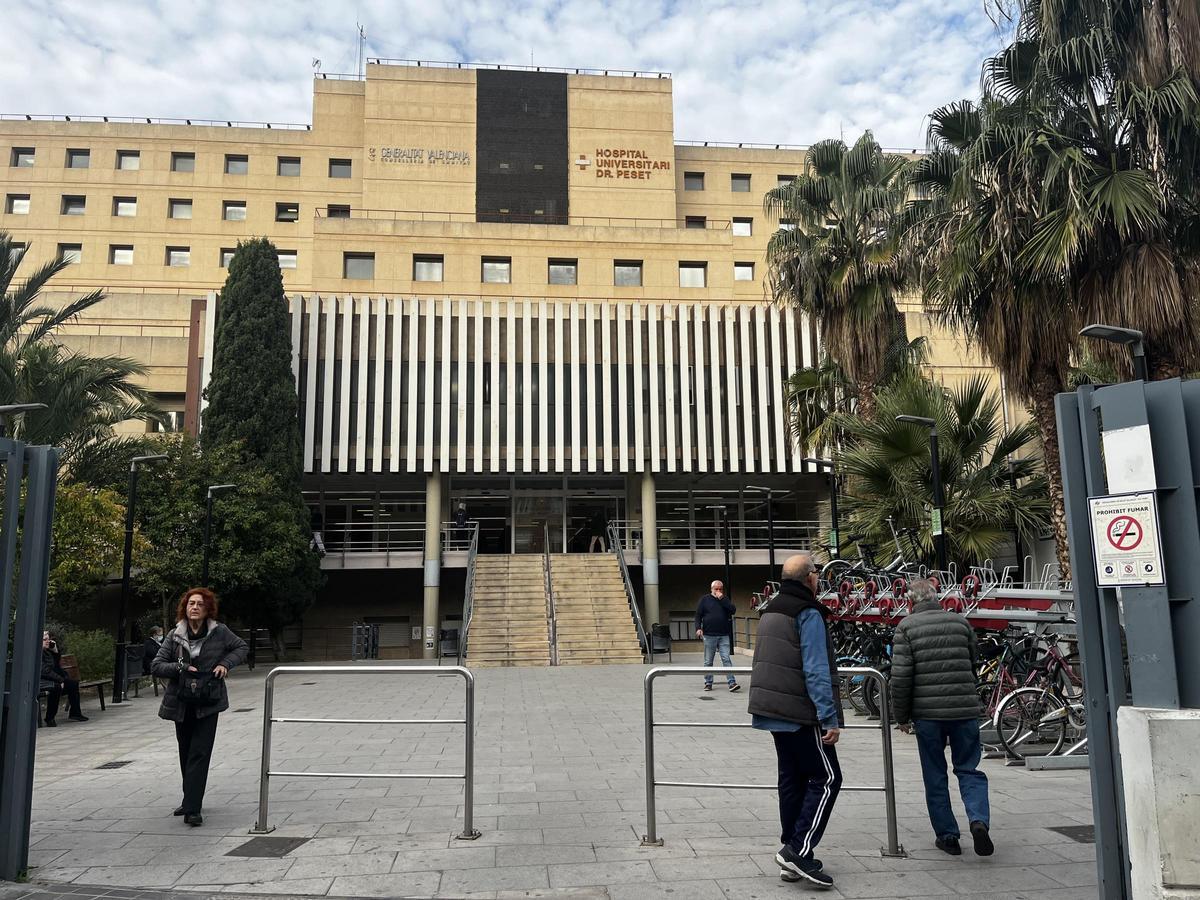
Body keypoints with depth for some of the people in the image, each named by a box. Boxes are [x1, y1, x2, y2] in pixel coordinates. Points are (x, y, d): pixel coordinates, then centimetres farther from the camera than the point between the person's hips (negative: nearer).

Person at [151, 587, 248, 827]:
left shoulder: (219, 632, -4)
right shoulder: (175, 636, 1)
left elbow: (242, 647, 9)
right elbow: (156, 666, 0)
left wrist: (225, 663, -7)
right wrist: (181, 668, -16)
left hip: (208, 703, -3)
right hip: (181, 704, 3)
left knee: (199, 754, -10)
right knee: (186, 754, 16)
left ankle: (192, 809, -10)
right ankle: (191, 801, 33)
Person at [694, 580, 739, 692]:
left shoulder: (725, 600, 12)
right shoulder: (705, 599, 6)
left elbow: (733, 610, -5)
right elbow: (698, 615, 3)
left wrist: (722, 599, -10)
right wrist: (698, 628, -10)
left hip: (724, 636, 1)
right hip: (709, 636, -1)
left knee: (726, 659, -7)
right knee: (708, 661, 6)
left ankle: (732, 683, -9)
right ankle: (708, 683, 16)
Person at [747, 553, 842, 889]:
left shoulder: (771, 612, 14)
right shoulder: (808, 614, -14)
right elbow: (817, 671, -20)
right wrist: (830, 718, -19)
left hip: (774, 710, 9)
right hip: (802, 714, -9)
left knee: (792, 779, 13)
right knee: (826, 778, -2)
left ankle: (791, 855, 17)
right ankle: (799, 851, -7)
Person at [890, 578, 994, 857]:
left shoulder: (906, 627, -4)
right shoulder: (961, 622, 8)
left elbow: (900, 676, -10)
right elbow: (972, 665, 16)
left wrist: (901, 717, -1)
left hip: (927, 713, -2)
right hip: (966, 709, 2)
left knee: (935, 777, 11)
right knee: (968, 770, 13)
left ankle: (947, 835, 15)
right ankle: (979, 821, -8)